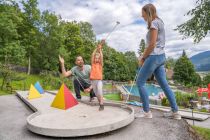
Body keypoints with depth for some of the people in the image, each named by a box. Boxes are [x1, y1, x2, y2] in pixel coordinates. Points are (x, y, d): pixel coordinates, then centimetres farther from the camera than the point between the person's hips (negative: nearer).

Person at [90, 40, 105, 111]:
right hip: (93, 80, 3)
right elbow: (92, 55, 0)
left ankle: (101, 105, -12)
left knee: (100, 92, -15)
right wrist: (96, 48, -1)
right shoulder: (93, 64, 9)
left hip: (99, 80, -3)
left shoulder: (100, 64, 5)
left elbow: (101, 56, -6)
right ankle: (100, 103, 25)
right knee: (96, 93, 10)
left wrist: (100, 49, 1)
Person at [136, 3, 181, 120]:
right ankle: (175, 112, 16)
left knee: (140, 83, -3)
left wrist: (143, 58, -8)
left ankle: (147, 112, 2)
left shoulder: (154, 23, -8)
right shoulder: (159, 22, 21)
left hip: (154, 57, -10)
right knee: (164, 84, 10)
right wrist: (144, 56, 13)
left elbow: (152, 44, -16)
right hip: (160, 56, 10)